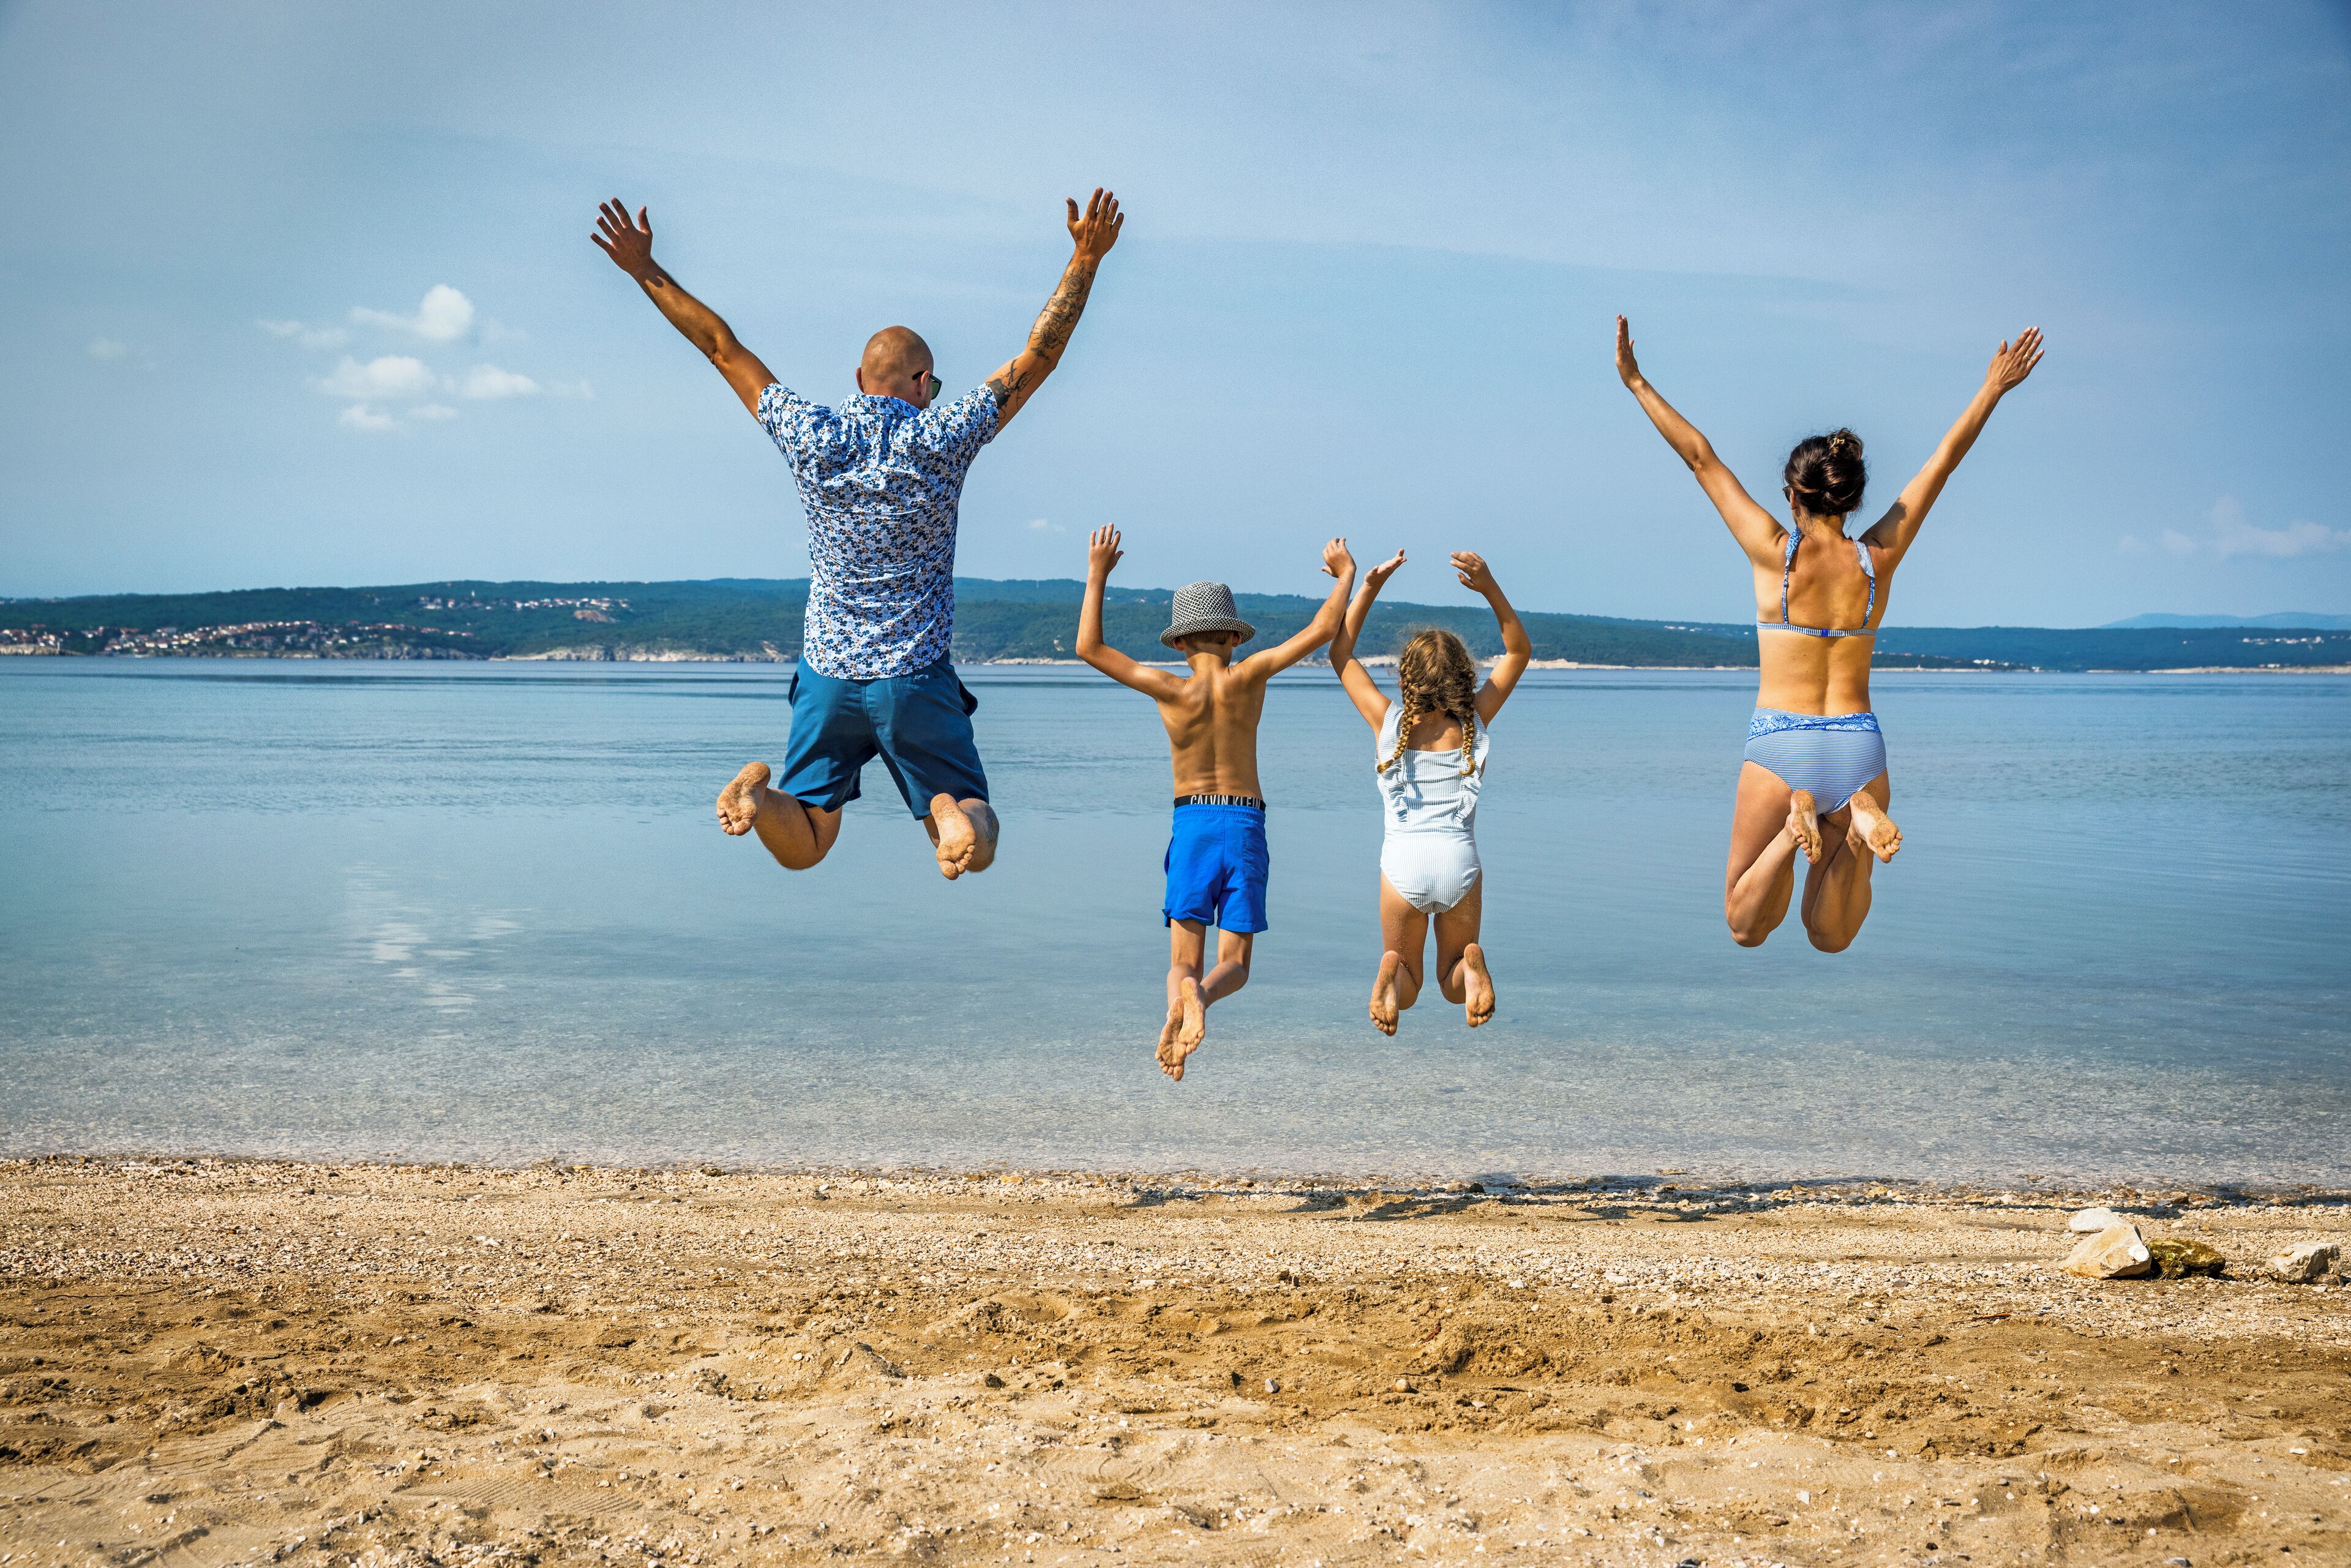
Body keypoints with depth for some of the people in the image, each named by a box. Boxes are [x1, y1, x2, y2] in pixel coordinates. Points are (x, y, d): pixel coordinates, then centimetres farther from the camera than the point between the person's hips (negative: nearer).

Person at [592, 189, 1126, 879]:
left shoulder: (811, 437, -3)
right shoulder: (941, 440, -8)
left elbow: (723, 347, 5)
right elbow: (1038, 356, -4)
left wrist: (646, 271, 13)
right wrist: (1086, 259, 2)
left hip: (827, 678, 2)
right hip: (918, 684, -2)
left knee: (802, 848, 15)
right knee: (975, 838, 11)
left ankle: (758, 795, -19)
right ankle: (957, 818, -26)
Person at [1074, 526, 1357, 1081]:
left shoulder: (1172, 690, -5)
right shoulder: (1247, 678, -4)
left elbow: (1089, 648, 0)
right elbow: (1321, 630, -3)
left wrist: (1098, 576, 6)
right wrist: (1346, 574, 13)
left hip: (1191, 826, 0)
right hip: (1245, 826, 0)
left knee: (1184, 962, 3)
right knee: (1234, 965, 4)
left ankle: (1181, 1000, -33)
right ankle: (1202, 995, -31)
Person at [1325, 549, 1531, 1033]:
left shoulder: (1388, 722, -4)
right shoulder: (1474, 721, -2)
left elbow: (1340, 652, 8)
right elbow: (1519, 651, 9)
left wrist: (1370, 588, 2)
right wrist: (1490, 589, -4)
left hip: (1403, 861, 0)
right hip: (1460, 862, 1)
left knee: (1407, 992, 16)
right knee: (1453, 985, 21)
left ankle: (1393, 972, -20)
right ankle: (1470, 964, -16)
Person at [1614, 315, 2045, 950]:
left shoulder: (1775, 552, -7)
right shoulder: (1879, 558, 1)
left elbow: (1702, 458, -1)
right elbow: (1940, 464, 11)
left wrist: (1638, 384, 5)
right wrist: (1994, 387, 22)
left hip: (1780, 746, -3)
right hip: (1860, 750, 3)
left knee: (1746, 928, 10)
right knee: (1829, 937, 13)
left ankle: (1797, 822, -18)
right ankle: (1860, 822, -17)